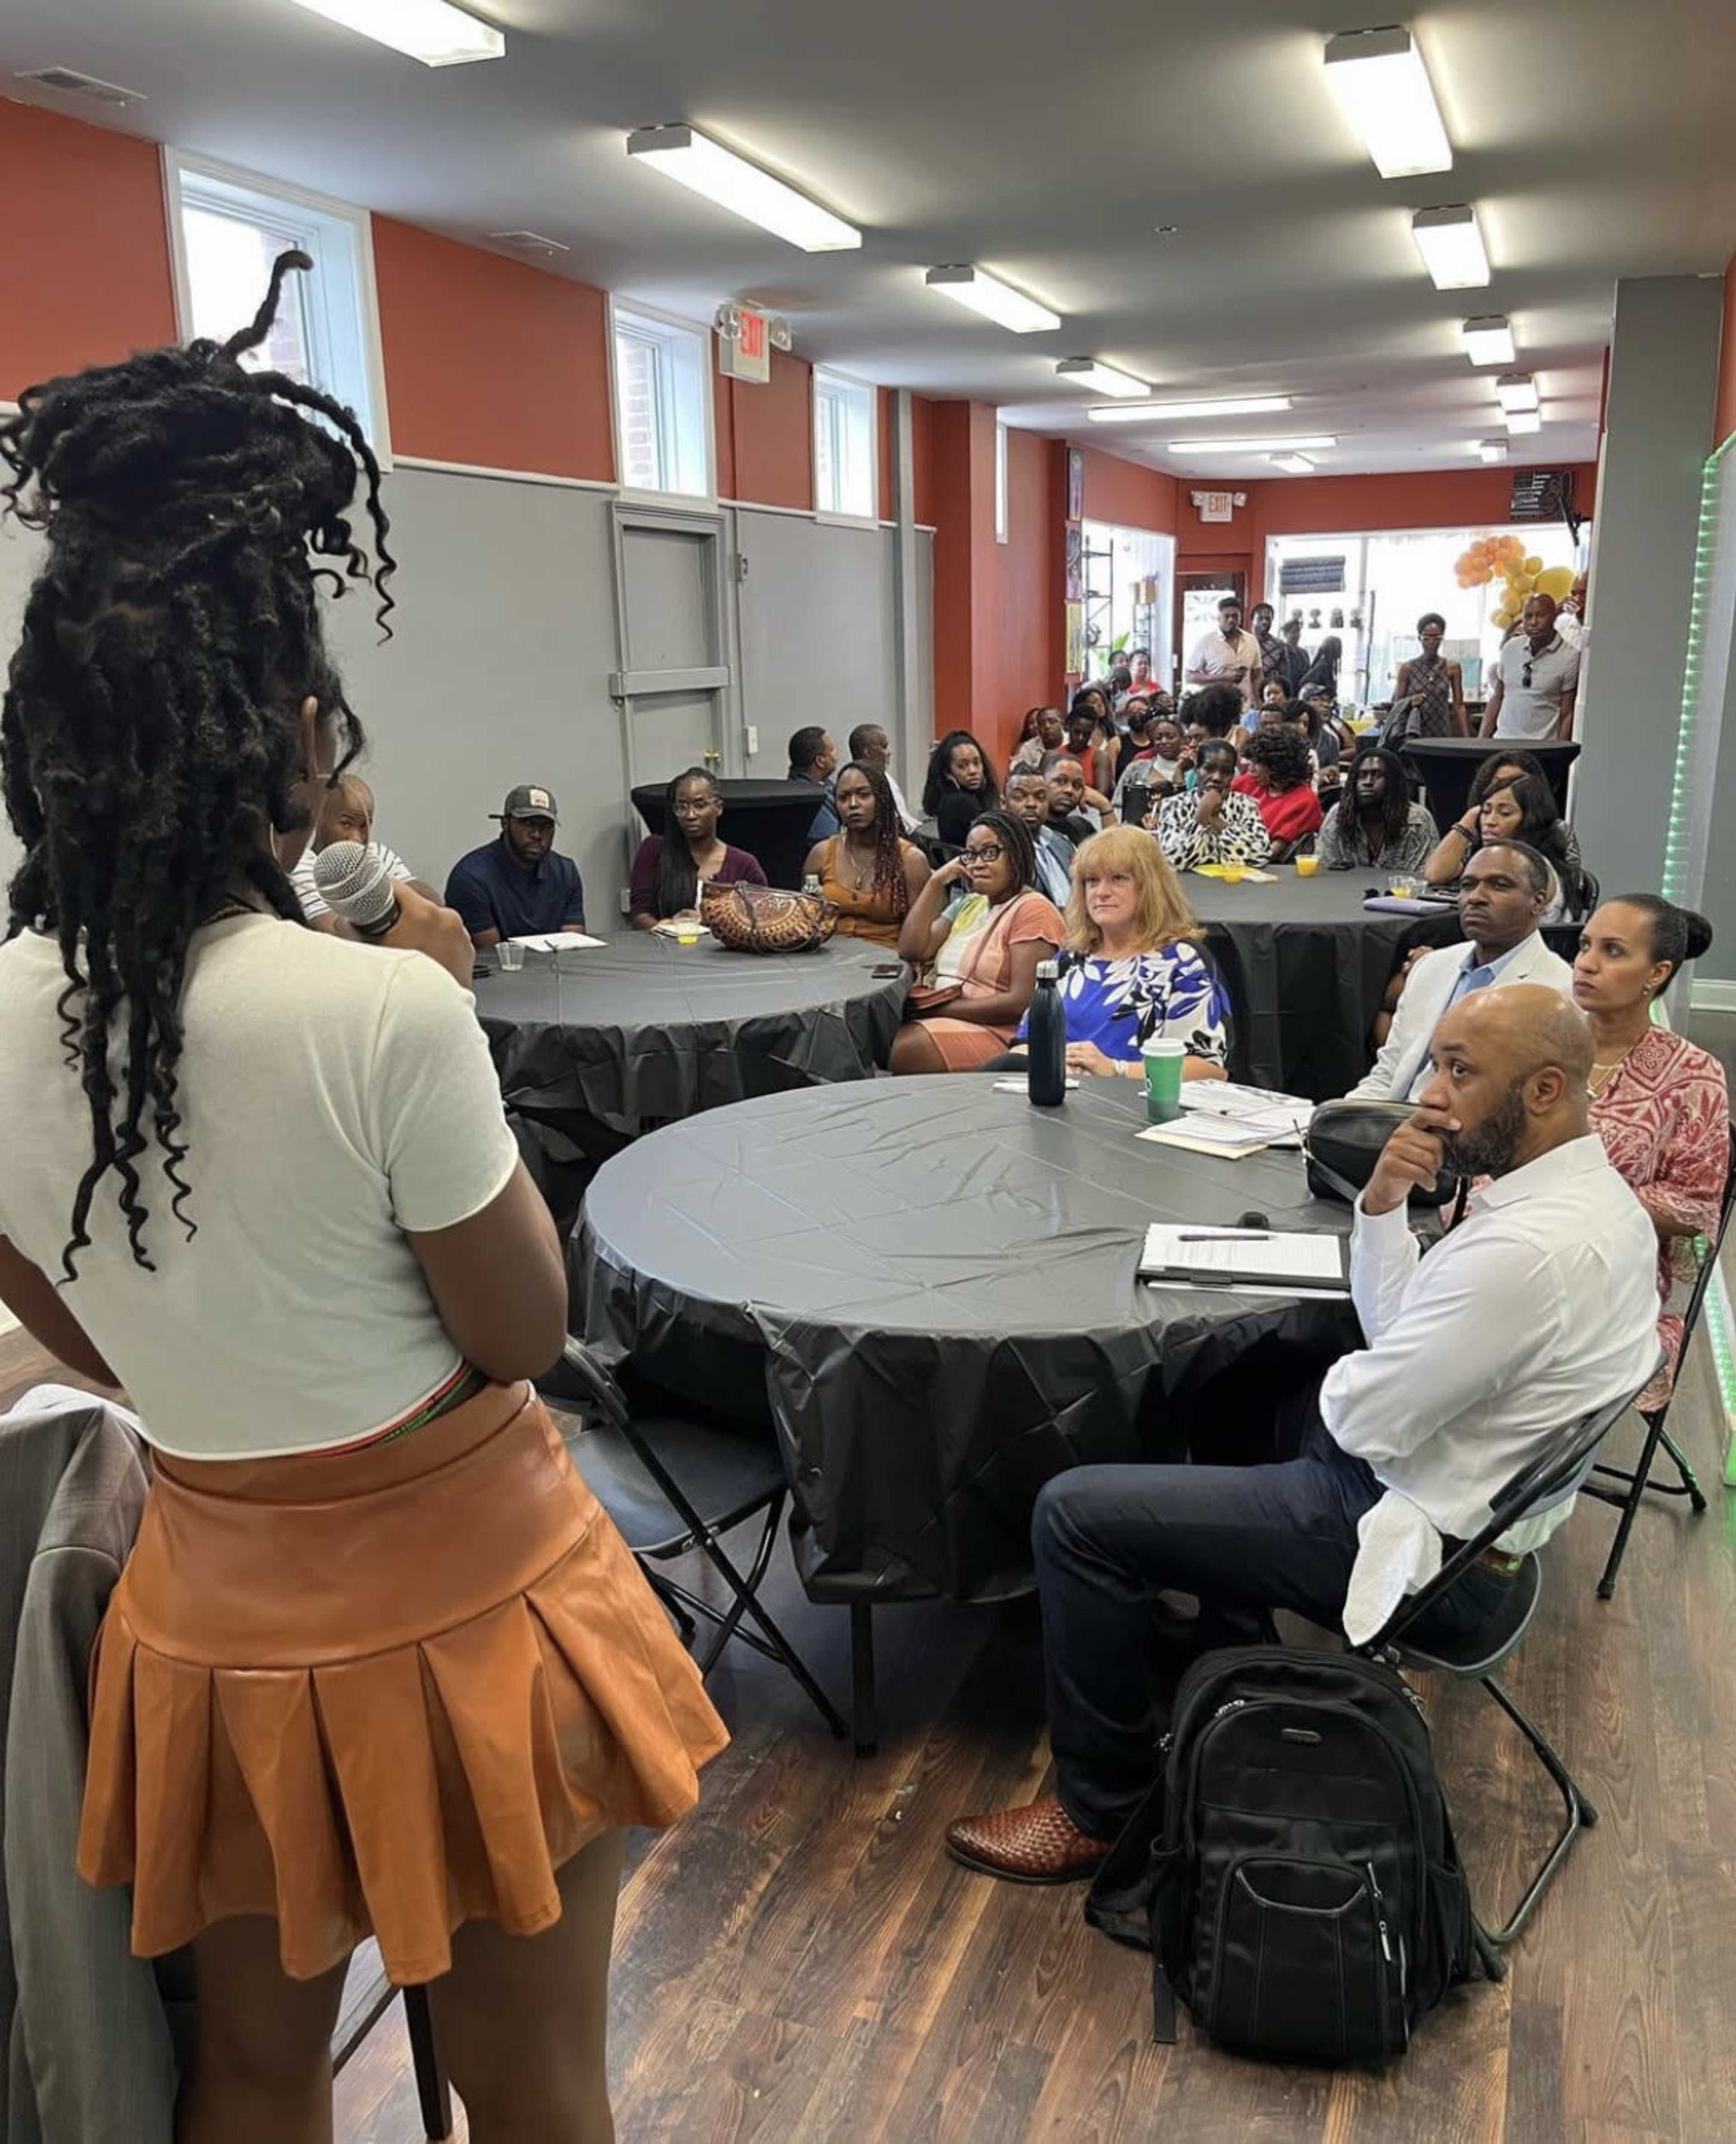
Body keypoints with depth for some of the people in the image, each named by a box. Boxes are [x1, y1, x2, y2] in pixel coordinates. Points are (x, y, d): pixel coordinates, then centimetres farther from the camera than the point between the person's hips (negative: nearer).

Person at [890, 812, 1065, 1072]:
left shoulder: (1032, 910, -5)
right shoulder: (967, 904, 21)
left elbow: (1022, 1002, -15)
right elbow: (911, 950, 10)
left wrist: (942, 1008, -14)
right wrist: (936, 882, 8)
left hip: (997, 1032, -7)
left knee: (905, 1048, -33)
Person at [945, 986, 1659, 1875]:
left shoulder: (1529, 1247, -31)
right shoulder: (1589, 1190, 2)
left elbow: (1370, 1420, -25)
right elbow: (1402, 1334, 6)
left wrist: (1332, 1386, -2)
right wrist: (1381, 1203, -11)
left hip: (1423, 1546, -11)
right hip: (1471, 1487, 11)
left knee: (1075, 1513, -10)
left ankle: (1099, 1808, 8)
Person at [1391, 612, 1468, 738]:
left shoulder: (1452, 668, 6)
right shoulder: (1408, 669, 3)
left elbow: (1459, 706, 7)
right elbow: (1397, 704, 6)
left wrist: (1466, 739, 0)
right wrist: (1410, 702, -16)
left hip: (1442, 734, 1)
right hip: (1414, 735, -1)